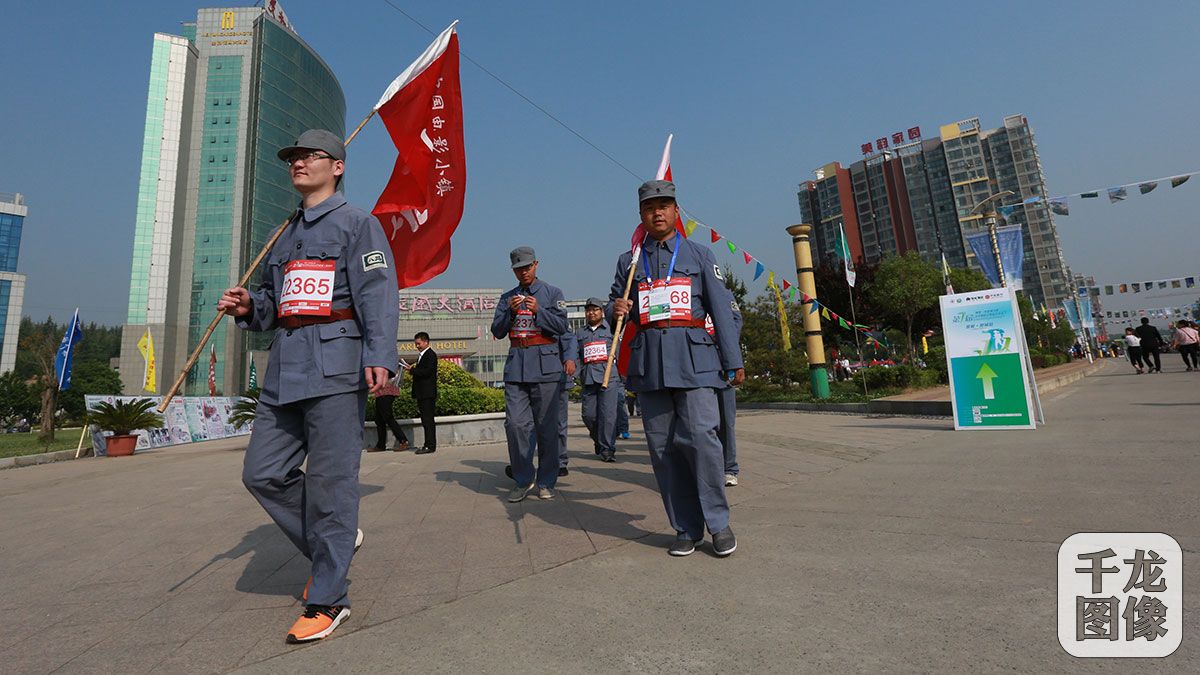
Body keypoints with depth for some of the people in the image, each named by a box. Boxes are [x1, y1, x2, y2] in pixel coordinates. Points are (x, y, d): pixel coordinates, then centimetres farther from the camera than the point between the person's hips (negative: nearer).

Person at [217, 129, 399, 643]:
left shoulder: (357, 222, 2)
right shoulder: (287, 234, 25)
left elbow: (377, 293, -11)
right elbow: (272, 304, 28)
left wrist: (379, 357, -22)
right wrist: (247, 308, 5)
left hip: (334, 365, -8)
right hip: (284, 367, 8)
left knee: (330, 481, -3)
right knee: (263, 474, 8)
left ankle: (327, 600, 9)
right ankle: (332, 543, 27)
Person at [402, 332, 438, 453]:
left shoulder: (431, 355, -9)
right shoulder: (421, 355, 21)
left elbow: (427, 371, -18)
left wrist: (412, 370, -13)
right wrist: (412, 368, 9)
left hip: (428, 393, -10)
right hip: (421, 393, 10)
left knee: (428, 419, -9)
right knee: (425, 419, 10)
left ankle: (430, 445, -6)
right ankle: (429, 445, 15)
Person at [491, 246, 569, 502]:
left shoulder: (553, 293, 9)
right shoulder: (507, 297, 17)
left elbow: (562, 326, -1)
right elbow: (497, 331, 10)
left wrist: (538, 311, -14)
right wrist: (510, 312, -6)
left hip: (545, 366, -2)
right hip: (516, 366, 3)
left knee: (547, 426, 0)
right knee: (515, 424, -4)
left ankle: (546, 482, 11)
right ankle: (523, 480, 11)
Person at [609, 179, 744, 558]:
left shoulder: (699, 255, 11)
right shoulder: (628, 261, 16)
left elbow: (721, 309, 8)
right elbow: (614, 305, 22)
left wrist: (734, 362, 2)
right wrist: (616, 309, -4)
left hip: (693, 358, -2)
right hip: (649, 360, 3)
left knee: (700, 436, -13)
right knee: (662, 446, 2)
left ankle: (718, 522, 7)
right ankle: (687, 528, 15)